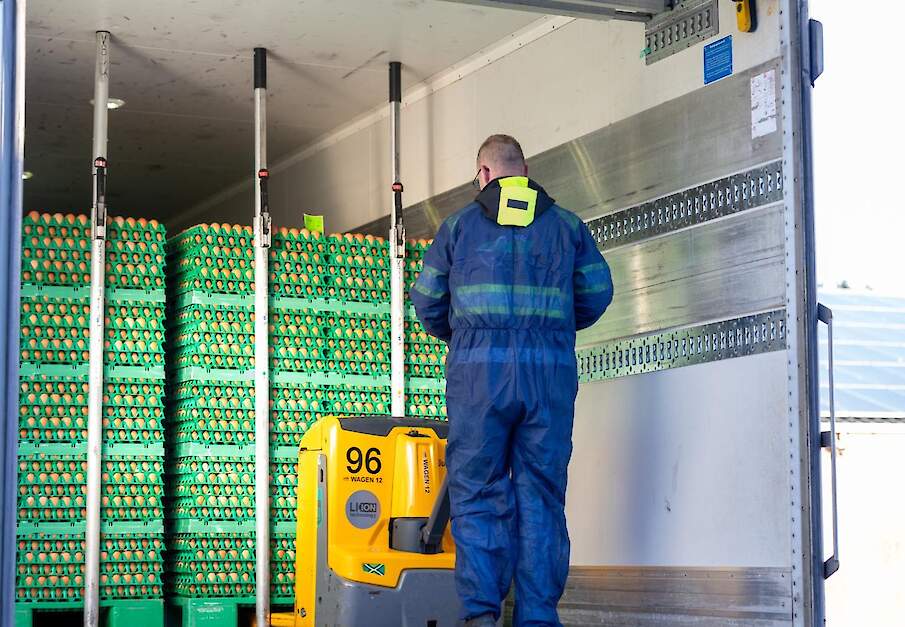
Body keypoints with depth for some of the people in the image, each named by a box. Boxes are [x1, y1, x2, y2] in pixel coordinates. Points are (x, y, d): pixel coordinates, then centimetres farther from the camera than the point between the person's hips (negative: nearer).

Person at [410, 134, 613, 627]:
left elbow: (427, 299, 13)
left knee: (477, 492, 2)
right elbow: (597, 293, 13)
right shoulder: (567, 225, 14)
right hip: (551, 369, 1)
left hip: (479, 367, -1)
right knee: (541, 494, 4)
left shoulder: (459, 225, 10)